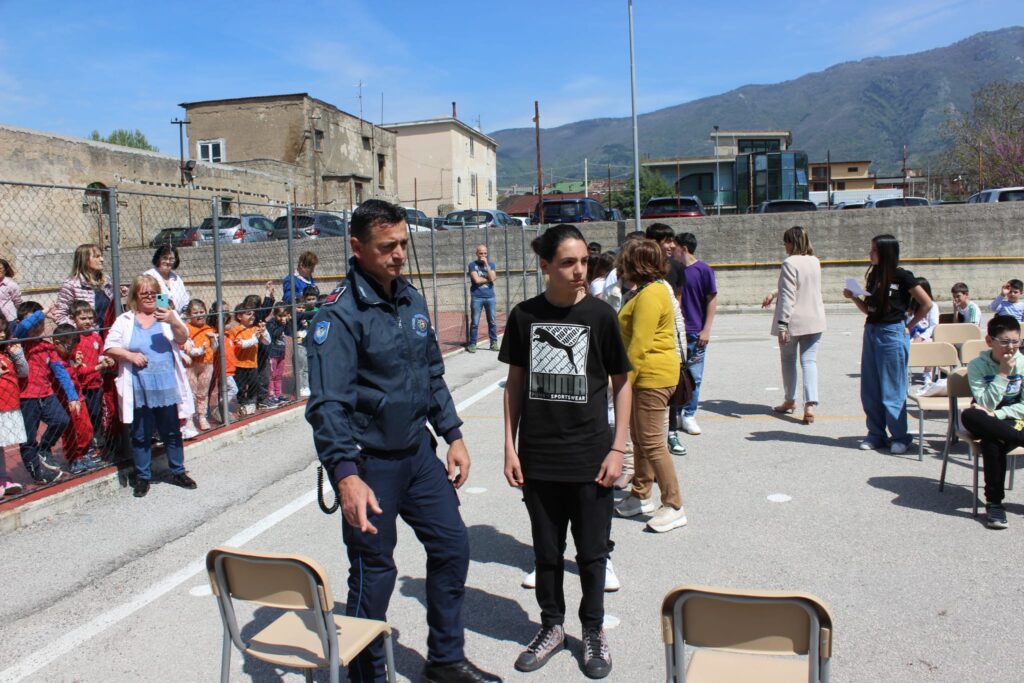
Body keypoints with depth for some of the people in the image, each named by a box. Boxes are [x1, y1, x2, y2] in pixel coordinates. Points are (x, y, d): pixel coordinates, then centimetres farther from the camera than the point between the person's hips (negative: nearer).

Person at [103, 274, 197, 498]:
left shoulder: (167, 316, 4)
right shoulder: (125, 320, 4)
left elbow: (182, 339, -10)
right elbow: (109, 347, 2)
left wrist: (174, 322, -30)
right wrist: (129, 355, -15)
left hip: (167, 386, 0)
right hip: (139, 390, 0)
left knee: (172, 432, 11)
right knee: (141, 435, 9)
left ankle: (178, 472, 24)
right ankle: (142, 477, 21)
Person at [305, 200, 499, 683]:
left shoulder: (412, 299, 6)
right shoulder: (340, 312, -17)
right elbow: (328, 403, -24)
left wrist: (452, 436, 11)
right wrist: (346, 475, -34)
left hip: (419, 452, 7)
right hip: (370, 463, -7)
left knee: (452, 545, 13)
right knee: (374, 573, 6)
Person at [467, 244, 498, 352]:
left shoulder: (491, 264, 10)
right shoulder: (472, 265, 3)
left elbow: (492, 278, -7)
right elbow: (476, 280, -10)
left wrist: (486, 264, -9)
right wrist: (488, 279, -1)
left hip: (490, 297, 2)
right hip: (477, 297, -2)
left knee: (492, 321, 4)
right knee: (475, 322, -2)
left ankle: (494, 343, 12)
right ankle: (472, 344, 2)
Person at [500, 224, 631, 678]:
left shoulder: (600, 315, -6)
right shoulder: (525, 315, -2)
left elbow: (621, 382, 1)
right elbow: (515, 383, 5)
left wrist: (617, 448, -4)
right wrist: (510, 447, 2)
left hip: (590, 457, -1)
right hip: (537, 457, 2)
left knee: (591, 551, 11)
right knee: (546, 550, 15)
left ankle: (594, 631, 32)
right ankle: (552, 626, 35)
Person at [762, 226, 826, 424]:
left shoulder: (790, 263, -15)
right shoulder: (815, 261, 8)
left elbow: (788, 296, -20)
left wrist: (782, 323, -20)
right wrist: (774, 294, 24)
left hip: (793, 321, -5)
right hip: (814, 321, 5)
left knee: (788, 360, 13)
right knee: (809, 361, 2)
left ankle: (790, 401, 27)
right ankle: (810, 405, -10)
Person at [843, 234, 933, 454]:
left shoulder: (902, 276, -8)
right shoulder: (874, 275, 11)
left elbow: (926, 303, -5)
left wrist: (909, 326, -3)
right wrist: (853, 297, -2)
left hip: (892, 333, -7)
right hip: (871, 332, 7)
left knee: (892, 389, -2)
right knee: (870, 388, 9)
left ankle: (899, 437, 9)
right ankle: (876, 434, 19)